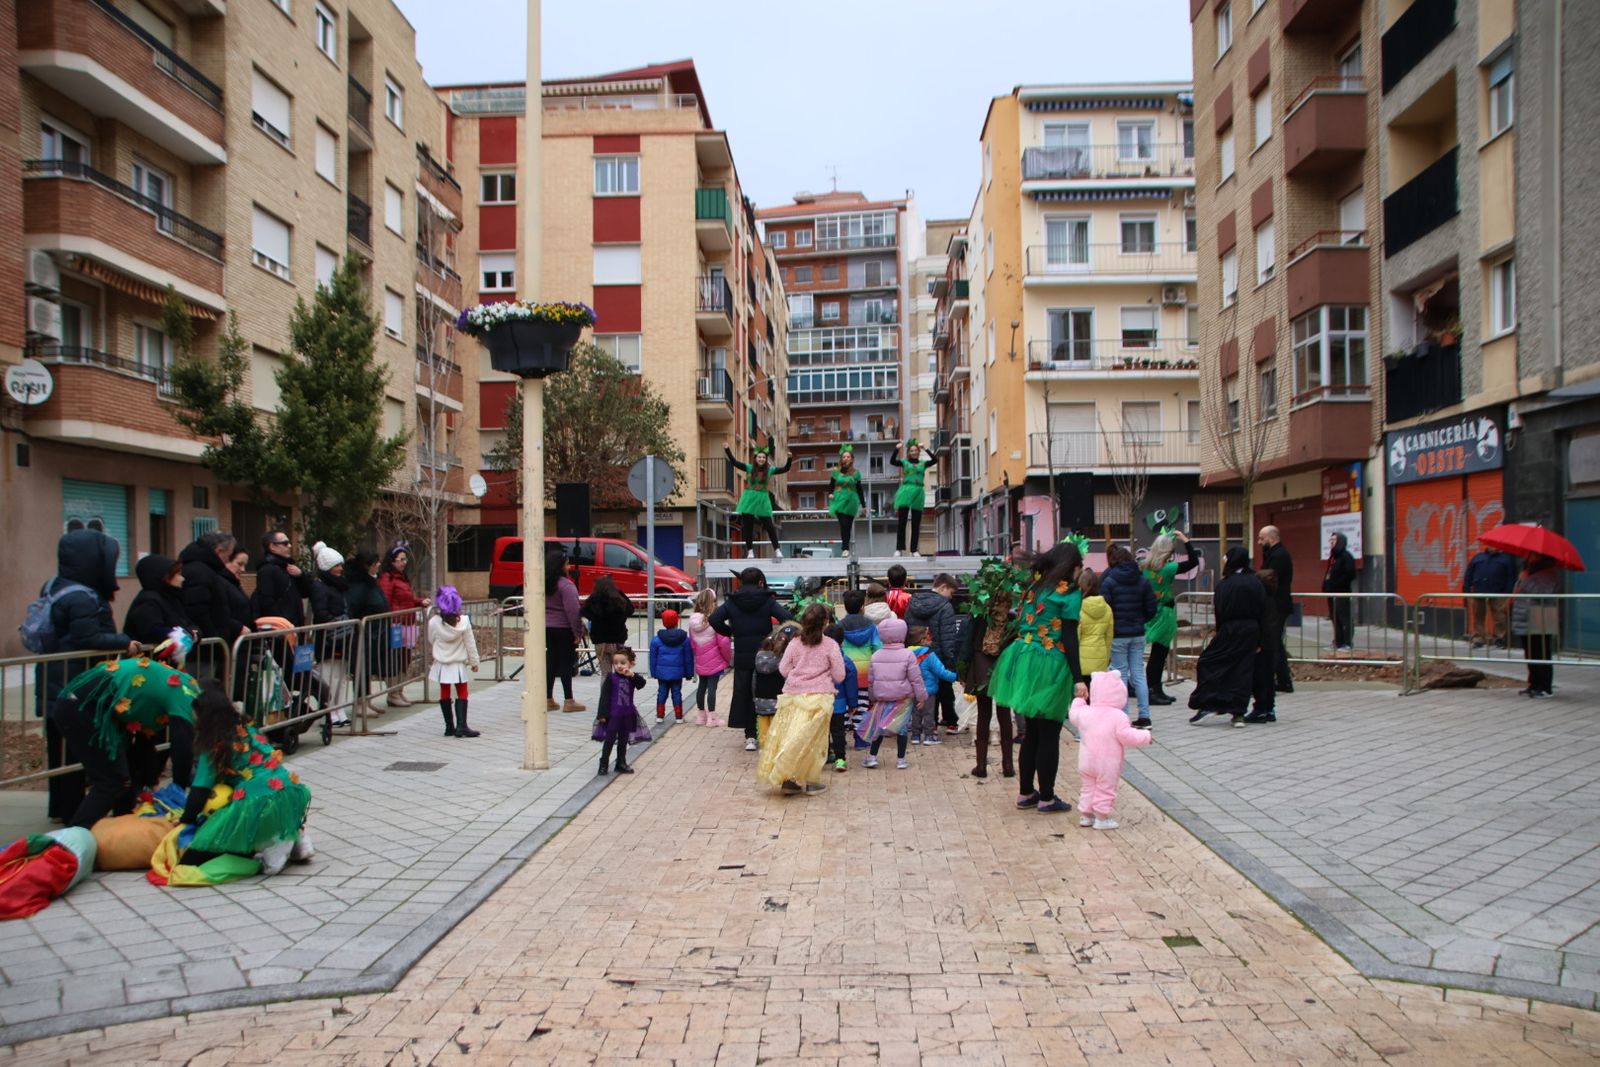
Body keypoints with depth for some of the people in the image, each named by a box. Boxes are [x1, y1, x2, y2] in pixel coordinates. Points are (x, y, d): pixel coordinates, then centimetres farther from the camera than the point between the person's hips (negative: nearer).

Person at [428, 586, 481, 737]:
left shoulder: (434, 622, -12)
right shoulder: (464, 622, -13)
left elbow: (431, 641, 4)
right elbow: (470, 644, -7)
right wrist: (474, 662, 4)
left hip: (441, 663, 2)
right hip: (458, 664, -1)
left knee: (445, 693, 11)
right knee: (462, 692, 5)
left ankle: (449, 726, 15)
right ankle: (461, 726, -6)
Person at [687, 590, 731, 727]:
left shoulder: (693, 620, -1)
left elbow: (691, 643, 8)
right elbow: (723, 642, -16)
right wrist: (728, 658, -1)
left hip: (700, 663, 6)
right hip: (715, 661, -6)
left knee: (701, 686, 17)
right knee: (712, 687, 1)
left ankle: (700, 715, 27)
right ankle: (711, 718, 6)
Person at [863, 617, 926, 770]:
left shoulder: (876, 656, 2)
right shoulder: (908, 655, -10)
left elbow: (871, 680, 9)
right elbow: (916, 679, -9)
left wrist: (873, 697, 21)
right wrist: (921, 696, 0)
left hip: (882, 697, 3)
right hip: (904, 698, -3)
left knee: (877, 726, 11)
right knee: (902, 727, 6)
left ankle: (872, 756, 9)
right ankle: (900, 759, 10)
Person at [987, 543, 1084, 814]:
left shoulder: (1035, 587, 12)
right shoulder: (1070, 594, -8)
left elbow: (1021, 626, 12)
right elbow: (1069, 638, -13)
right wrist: (1078, 679, -14)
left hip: (1024, 660, 7)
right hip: (1049, 666, -7)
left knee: (1032, 732, 16)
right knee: (1049, 735, 3)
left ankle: (1026, 793, 23)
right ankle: (1047, 798, 11)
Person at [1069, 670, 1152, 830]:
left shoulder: (1085, 712, -2)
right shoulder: (1118, 716, -16)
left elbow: (1073, 716, 19)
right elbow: (1127, 736, -19)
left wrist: (1079, 699, 31)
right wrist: (1146, 736, -3)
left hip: (1086, 762, 5)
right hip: (1108, 765, -5)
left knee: (1088, 787, 18)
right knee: (1105, 790, 7)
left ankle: (1085, 815, 24)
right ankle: (1101, 818, 11)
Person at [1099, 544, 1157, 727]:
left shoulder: (1108, 581, -11)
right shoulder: (1143, 580, 2)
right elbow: (1151, 609, 3)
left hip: (1117, 634, -4)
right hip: (1138, 634, 4)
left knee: (1120, 674, 3)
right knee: (1139, 673, 10)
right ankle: (1144, 715, 10)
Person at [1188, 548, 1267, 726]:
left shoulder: (1225, 584, -10)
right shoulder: (1256, 583, 3)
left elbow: (1219, 611, -11)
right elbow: (1263, 610, 4)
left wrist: (1218, 631, 3)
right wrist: (1259, 639, 8)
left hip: (1230, 630, -5)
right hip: (1251, 630, 5)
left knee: (1208, 664, 6)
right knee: (1244, 670, 8)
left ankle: (1207, 704, -3)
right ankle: (1238, 712, 6)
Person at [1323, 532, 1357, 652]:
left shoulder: (1346, 556, -9)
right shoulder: (1333, 556, 17)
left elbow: (1349, 574, -18)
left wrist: (1336, 585, -19)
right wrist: (1326, 586, 8)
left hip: (1342, 593, -9)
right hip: (1332, 593, 9)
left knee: (1345, 619, -5)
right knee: (1335, 619, 12)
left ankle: (1347, 644, -3)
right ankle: (1338, 643, 17)